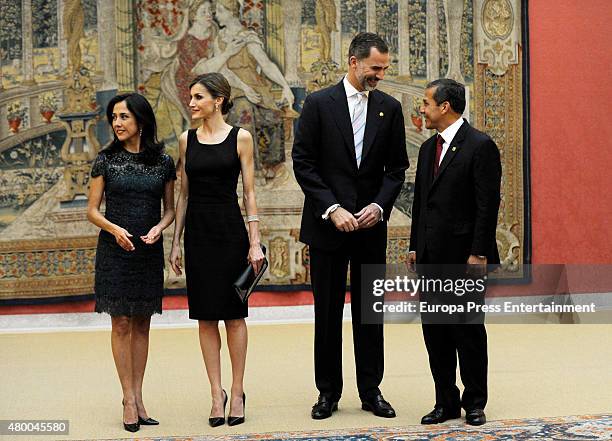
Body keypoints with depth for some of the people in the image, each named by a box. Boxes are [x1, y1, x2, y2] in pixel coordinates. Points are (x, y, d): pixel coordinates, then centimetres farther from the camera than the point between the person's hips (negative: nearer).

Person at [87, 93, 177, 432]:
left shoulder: (163, 161, 3)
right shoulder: (106, 160, -1)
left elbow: (169, 209, 10)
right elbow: (92, 210, 1)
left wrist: (158, 227, -11)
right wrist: (114, 229, -17)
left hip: (149, 251, 2)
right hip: (115, 250, -2)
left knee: (142, 325, 6)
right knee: (121, 324, -2)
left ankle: (138, 397, 11)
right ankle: (129, 399, 3)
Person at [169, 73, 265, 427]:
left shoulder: (241, 138, -2)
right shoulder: (187, 140, 8)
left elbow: (249, 192, -2)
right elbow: (184, 195, 11)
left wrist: (255, 241, -8)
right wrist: (176, 242, 7)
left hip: (230, 230, -3)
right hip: (198, 232, 3)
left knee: (233, 314, 2)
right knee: (206, 317, 5)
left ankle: (237, 392, 12)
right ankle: (217, 394, 12)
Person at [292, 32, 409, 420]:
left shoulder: (390, 108, 6)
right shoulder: (319, 104, -3)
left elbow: (397, 167, 8)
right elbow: (303, 163, -6)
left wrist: (379, 205, -8)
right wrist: (332, 209, -14)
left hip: (371, 224, 2)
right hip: (327, 224, -2)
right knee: (328, 311, 5)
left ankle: (371, 390, 15)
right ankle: (329, 391, 15)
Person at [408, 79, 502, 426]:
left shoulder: (480, 146, -9)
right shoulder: (428, 148, 15)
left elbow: (488, 205, -13)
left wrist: (479, 254, -17)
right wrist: (415, 247, 13)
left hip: (464, 255, -7)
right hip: (431, 257, 7)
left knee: (469, 331, 2)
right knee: (435, 331, 8)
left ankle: (475, 403, 14)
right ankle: (446, 403, 17)